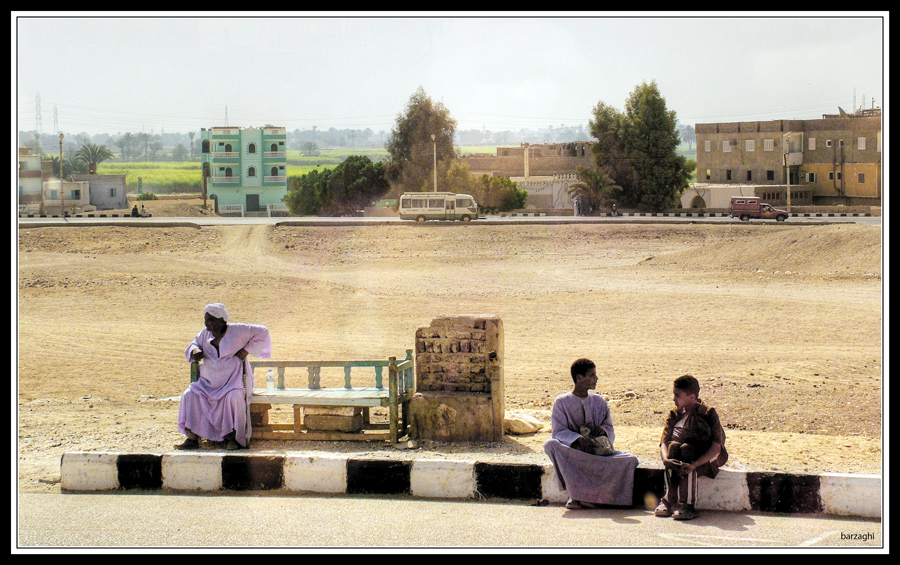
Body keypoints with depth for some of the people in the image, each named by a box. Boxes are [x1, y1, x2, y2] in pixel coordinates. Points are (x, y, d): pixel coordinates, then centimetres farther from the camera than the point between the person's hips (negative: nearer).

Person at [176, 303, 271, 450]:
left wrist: (246, 350, -10)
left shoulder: (237, 331, -7)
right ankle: (192, 438, -17)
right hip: (209, 382, 5)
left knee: (234, 397, -36)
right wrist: (195, 351, -4)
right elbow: (194, 344, 22)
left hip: (234, 380, -5)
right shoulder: (205, 334, 7)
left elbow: (262, 332, -5)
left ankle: (231, 437, -23)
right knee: (190, 395, -19)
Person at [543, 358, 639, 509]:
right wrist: (578, 438, -26)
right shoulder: (562, 402, 1)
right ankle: (576, 494, -35)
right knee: (550, 444, -35)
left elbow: (610, 430, 14)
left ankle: (589, 495, -28)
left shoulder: (599, 401, 13)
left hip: (599, 450, 3)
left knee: (630, 459, -23)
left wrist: (603, 430, -11)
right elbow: (558, 432, -8)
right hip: (572, 450, -3)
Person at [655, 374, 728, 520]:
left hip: (708, 457, -4)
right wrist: (666, 459, -36)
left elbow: (716, 447, -26)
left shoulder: (708, 413, -17)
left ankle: (687, 504, -38)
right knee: (674, 446, -29)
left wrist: (693, 465, -41)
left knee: (686, 449, -34)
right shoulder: (675, 414, -3)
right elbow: (663, 442, -12)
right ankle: (669, 500, -34)